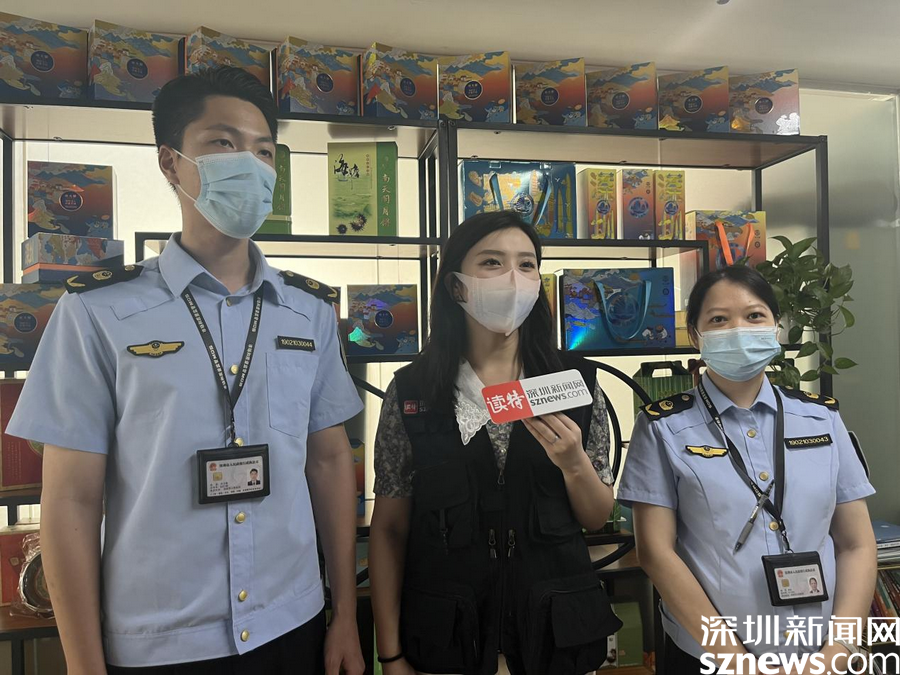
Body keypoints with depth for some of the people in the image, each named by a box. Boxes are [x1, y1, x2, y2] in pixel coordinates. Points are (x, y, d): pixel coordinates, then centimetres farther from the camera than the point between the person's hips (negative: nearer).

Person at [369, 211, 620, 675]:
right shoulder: (411, 392, -8)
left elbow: (597, 519, 2)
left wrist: (574, 464, -18)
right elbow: (389, 529, -3)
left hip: (556, 625, 2)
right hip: (445, 634, -1)